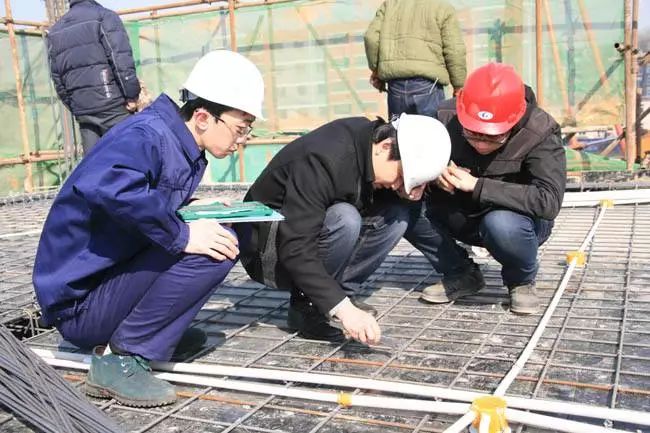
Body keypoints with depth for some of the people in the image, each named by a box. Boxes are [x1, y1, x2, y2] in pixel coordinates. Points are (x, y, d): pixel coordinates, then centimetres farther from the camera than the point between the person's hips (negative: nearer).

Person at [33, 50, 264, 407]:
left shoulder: (184, 148, 5)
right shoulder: (147, 136, -22)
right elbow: (103, 185, -41)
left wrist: (197, 210, -1)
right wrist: (182, 235, -32)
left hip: (110, 276, 9)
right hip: (78, 302, -9)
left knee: (225, 237, 10)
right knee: (214, 248, -22)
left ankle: (159, 333, 10)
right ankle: (121, 360, -14)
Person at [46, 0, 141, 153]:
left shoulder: (54, 31, 21)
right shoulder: (104, 16, 2)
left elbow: (57, 78, 18)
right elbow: (121, 58, -11)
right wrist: (131, 94, -8)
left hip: (81, 110, 6)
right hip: (111, 104, -5)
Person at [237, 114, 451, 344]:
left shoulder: (369, 136, -8)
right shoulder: (323, 160, -32)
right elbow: (296, 250, -36)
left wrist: (412, 189, -15)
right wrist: (342, 309, -42)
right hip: (269, 251, -7)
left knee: (398, 215, -7)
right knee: (344, 219, -33)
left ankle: (340, 292, -3)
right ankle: (305, 306, -14)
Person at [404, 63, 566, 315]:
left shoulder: (540, 133, -26)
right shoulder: (446, 118, -17)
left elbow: (549, 200, -36)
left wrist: (477, 185, -39)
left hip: (516, 219, -4)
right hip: (462, 218, 4)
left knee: (501, 224, -40)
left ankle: (521, 282, -2)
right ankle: (461, 275, 2)